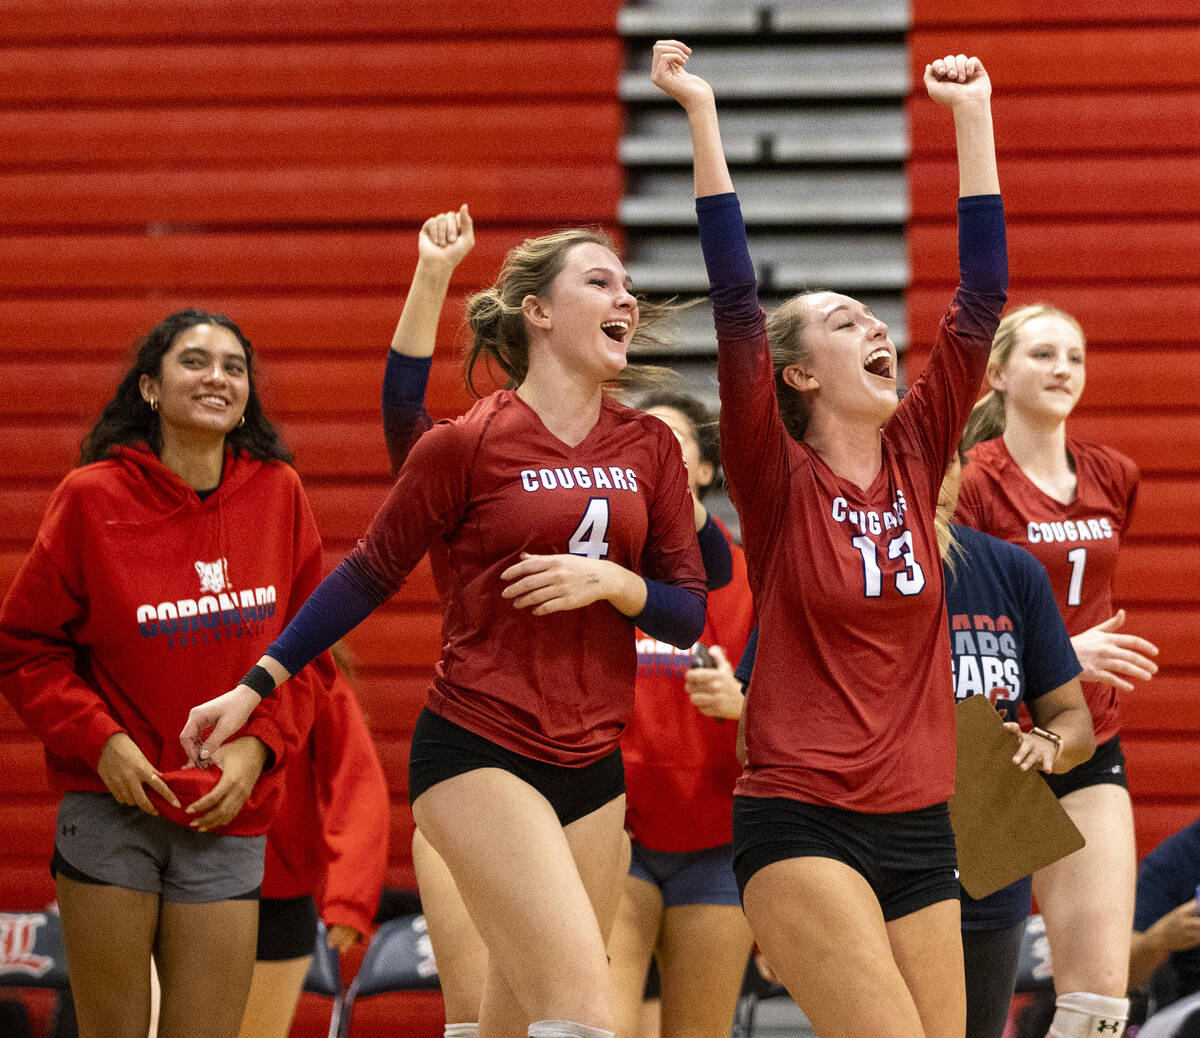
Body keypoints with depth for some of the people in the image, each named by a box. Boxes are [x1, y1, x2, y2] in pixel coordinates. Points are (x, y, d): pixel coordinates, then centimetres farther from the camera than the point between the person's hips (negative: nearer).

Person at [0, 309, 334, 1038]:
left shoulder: (277, 492, 3)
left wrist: (259, 745, -4)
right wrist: (98, 739, -11)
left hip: (227, 815, 2)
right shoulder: (93, 497, -4)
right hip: (111, 809, -2)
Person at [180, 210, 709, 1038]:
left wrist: (613, 581, -12)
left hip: (593, 770, 5)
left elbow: (688, 612, 8)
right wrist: (254, 687, 5)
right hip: (478, 755, -5)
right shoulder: (468, 446, -6)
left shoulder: (650, 448, 8)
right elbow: (370, 574, 5)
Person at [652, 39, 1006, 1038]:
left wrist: (974, 115, 8)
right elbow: (737, 303, -12)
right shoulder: (781, 480, -3)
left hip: (918, 830, 5)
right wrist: (702, 116, -16)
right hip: (803, 822, -5)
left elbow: (982, 293, 8)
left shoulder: (916, 458, 9)